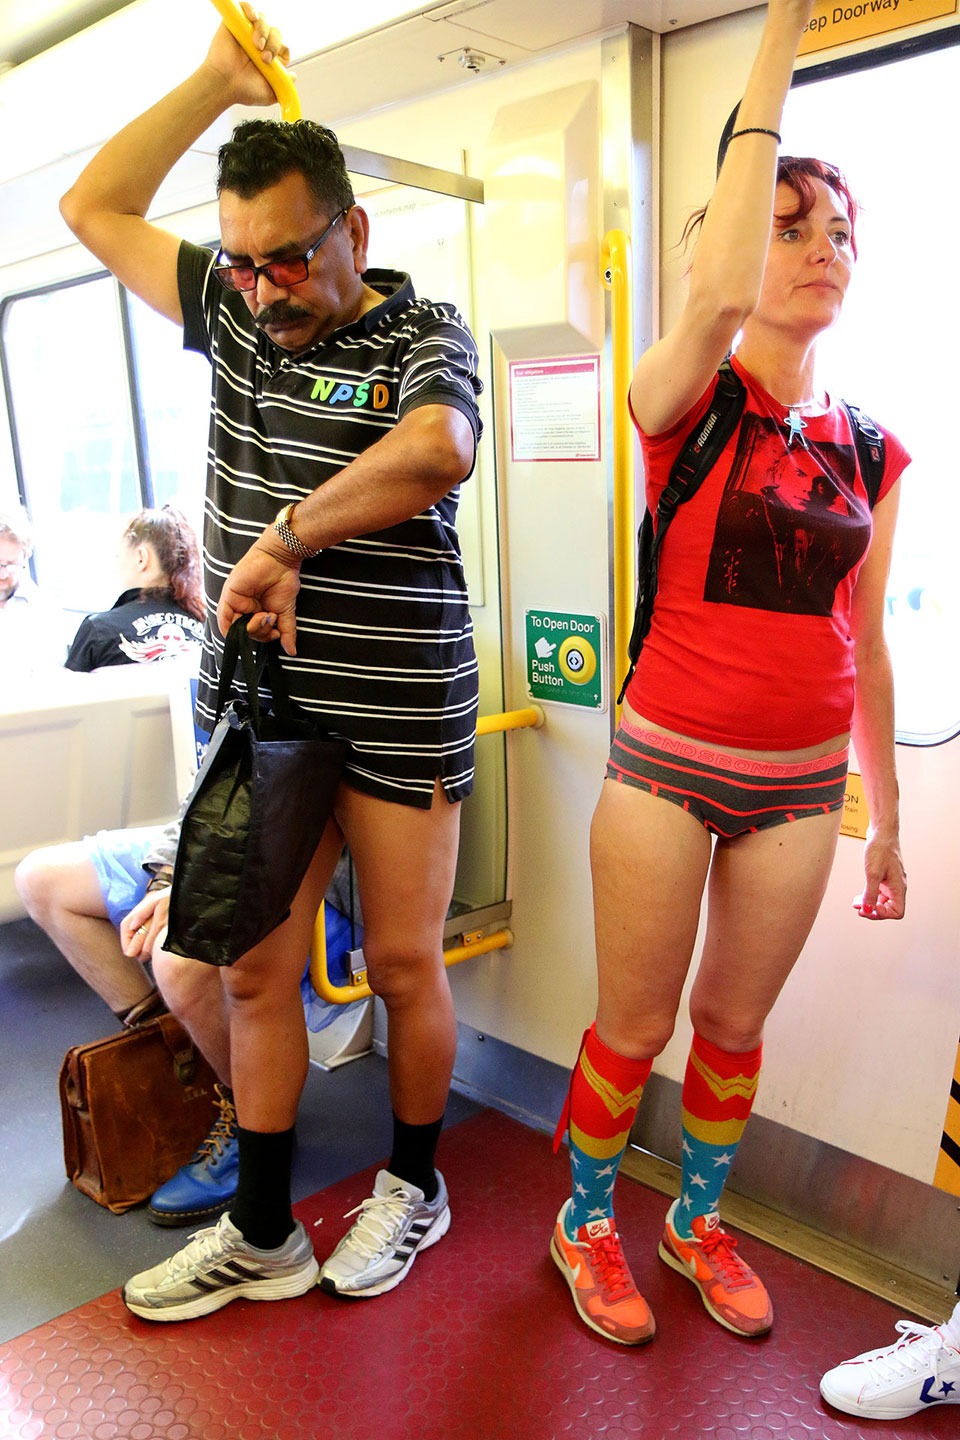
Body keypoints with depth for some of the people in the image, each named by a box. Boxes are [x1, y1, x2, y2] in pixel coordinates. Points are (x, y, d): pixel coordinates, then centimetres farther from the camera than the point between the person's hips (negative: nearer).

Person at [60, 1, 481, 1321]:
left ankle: (415, 1188, 32)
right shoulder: (236, 317, 13)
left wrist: (283, 539, -20)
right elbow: (94, 209, 20)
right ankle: (262, 1236, 26)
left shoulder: (422, 336, -4)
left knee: (403, 964, 7)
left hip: (400, 714, -5)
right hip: (261, 702, 5)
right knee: (252, 972, 8)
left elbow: (438, 451, -27)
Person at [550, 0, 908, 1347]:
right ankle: (586, 1223, 35)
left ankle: (697, 1221, 41)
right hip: (670, 762, -4)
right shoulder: (684, 400, -5)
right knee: (634, 1025, 8)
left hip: (803, 780, 4)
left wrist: (886, 816, 14)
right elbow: (720, 300, -30)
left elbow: (866, 644, 11)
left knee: (736, 1020, 17)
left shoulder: (873, 453, 7)